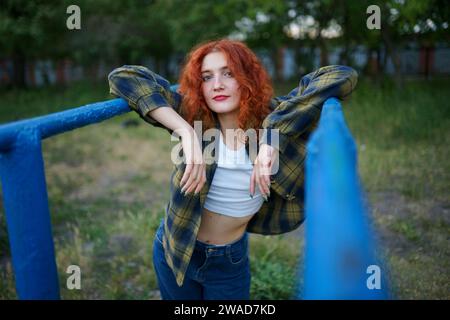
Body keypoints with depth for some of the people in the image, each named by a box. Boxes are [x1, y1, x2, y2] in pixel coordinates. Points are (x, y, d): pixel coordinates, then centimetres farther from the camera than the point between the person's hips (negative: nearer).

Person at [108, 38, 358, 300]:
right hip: (175, 250, 0)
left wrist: (273, 137, -33)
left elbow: (343, 77, -24)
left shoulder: (270, 118, -16)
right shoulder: (192, 114, -17)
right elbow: (123, 77, -22)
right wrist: (185, 131, -33)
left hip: (232, 259, 0)